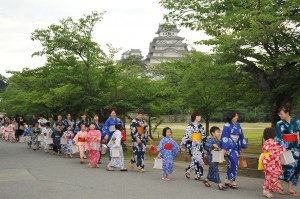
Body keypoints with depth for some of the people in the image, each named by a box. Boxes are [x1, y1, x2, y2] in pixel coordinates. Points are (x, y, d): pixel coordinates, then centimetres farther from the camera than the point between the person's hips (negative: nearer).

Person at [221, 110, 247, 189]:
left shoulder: (238, 125, 8)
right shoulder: (227, 126, -11)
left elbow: (241, 136, 15)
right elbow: (224, 137, -13)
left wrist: (242, 146, 15)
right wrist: (224, 148, -17)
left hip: (236, 147, 7)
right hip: (229, 147, -7)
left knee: (232, 163, 7)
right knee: (234, 162, -16)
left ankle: (228, 180, 17)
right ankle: (232, 180, -5)